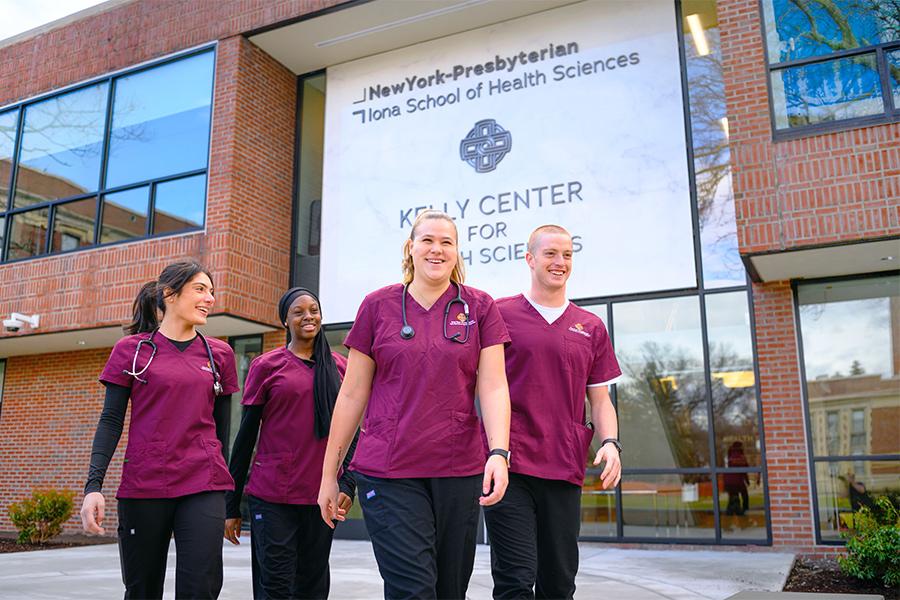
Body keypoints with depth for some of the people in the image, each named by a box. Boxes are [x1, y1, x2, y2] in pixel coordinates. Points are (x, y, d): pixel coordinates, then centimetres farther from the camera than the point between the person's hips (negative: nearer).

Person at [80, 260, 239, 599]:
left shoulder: (219, 354, 9)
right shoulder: (131, 350, 4)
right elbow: (111, 421, 2)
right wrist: (93, 485, -9)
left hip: (203, 488, 1)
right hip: (142, 487, -1)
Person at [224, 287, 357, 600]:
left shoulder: (339, 367, 8)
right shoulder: (266, 366, 1)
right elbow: (246, 436, 3)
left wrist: (348, 485, -3)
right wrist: (231, 505, 3)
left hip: (321, 498, 3)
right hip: (272, 497, -2)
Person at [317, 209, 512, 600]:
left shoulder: (479, 307, 4)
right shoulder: (378, 305, 3)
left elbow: (493, 388, -2)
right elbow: (352, 395, 5)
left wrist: (499, 453, -18)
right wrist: (329, 473, 6)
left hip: (460, 472, 2)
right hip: (387, 473, -1)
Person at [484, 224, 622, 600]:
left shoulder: (591, 327, 14)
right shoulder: (499, 314, 4)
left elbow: (600, 399, 15)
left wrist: (610, 443, -3)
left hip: (564, 471, 4)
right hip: (509, 468, -3)